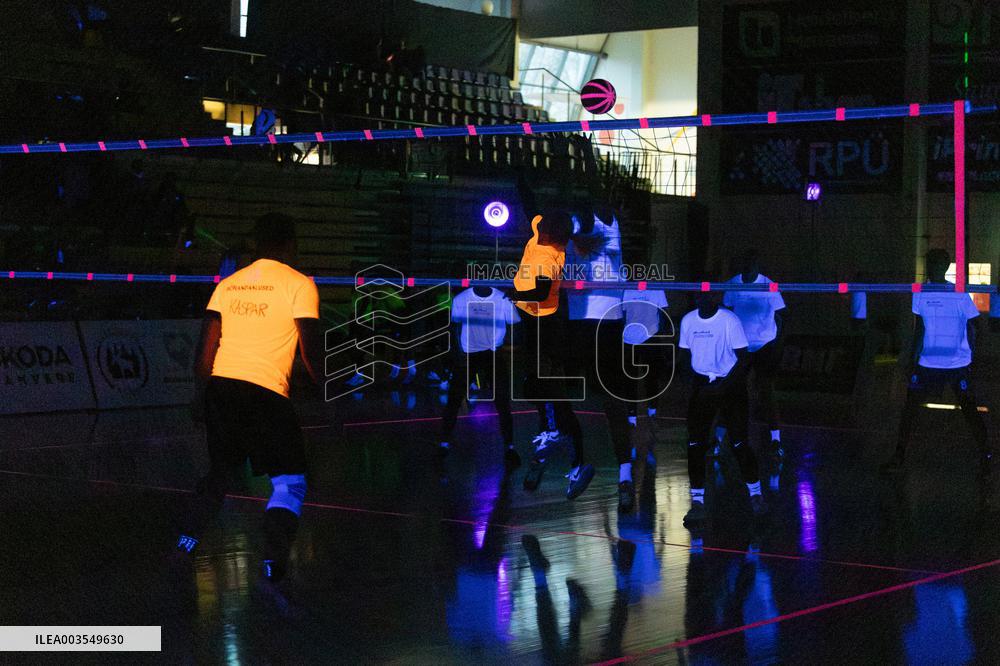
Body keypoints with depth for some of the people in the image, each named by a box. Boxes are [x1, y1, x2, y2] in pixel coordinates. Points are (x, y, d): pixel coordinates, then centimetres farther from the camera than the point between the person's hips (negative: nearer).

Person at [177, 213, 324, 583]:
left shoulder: (228, 284, 13)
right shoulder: (299, 284, -1)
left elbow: (207, 344, 12)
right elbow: (311, 347, -4)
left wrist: (201, 391, 19)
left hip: (220, 386, 5)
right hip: (266, 392, -5)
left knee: (221, 470, 24)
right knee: (290, 481, 2)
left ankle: (186, 540, 15)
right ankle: (274, 558, -13)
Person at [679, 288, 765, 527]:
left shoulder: (730, 321, -14)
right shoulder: (688, 321, 0)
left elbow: (743, 358, -13)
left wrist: (722, 386, -20)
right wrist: (690, 382, -4)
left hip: (730, 383, -4)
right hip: (701, 384, 4)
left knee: (738, 442, -4)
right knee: (695, 442, -6)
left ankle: (755, 492, 19)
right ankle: (697, 503, 0)